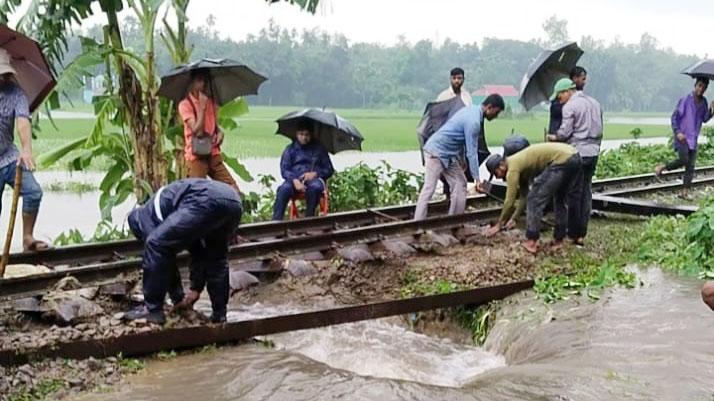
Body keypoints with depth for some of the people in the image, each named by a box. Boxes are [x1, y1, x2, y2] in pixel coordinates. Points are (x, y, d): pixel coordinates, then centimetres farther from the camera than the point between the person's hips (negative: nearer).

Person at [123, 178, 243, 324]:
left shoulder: (146, 215, 21)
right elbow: (198, 250, 44)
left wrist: (178, 298, 25)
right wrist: (196, 289, 46)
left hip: (207, 202, -8)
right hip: (233, 202, 8)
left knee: (156, 244, 3)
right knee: (216, 258, 30)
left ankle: (152, 309, 10)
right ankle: (219, 313, 32)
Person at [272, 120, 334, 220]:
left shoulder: (319, 149, 17)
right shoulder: (290, 149, 16)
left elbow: (329, 170, 14)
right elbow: (284, 170, 4)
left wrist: (314, 174, -7)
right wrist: (295, 180, -17)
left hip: (315, 179, 0)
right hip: (295, 179, 0)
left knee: (315, 187, -38)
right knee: (284, 189, -34)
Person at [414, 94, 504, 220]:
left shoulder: (473, 110, 7)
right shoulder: (473, 121, -23)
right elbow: (472, 152, -22)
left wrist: (461, 159, 20)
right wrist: (477, 179, -19)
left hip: (449, 154, 10)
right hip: (437, 152, -10)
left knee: (460, 185, 8)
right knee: (429, 189, -12)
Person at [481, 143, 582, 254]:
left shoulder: (512, 168, -5)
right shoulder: (520, 165, 22)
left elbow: (509, 201, -4)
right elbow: (523, 196, 29)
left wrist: (499, 225, 5)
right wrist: (513, 218, 26)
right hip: (574, 157, 10)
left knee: (535, 200, -3)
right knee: (560, 201, 25)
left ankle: (531, 243, -2)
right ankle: (558, 240, 31)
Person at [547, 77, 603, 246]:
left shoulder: (570, 106, -10)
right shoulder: (595, 103, 15)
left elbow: (565, 132, -13)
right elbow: (599, 129, 17)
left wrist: (554, 137, 5)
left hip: (577, 154, -7)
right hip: (593, 152, 7)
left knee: (574, 194, 1)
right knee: (587, 192, 9)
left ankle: (574, 234, 6)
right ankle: (582, 235, 10)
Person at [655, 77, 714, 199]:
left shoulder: (703, 102, 10)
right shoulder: (685, 100, -7)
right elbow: (674, 116, -6)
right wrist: (677, 132, -17)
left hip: (693, 139, 6)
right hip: (682, 137, -6)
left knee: (691, 166, 1)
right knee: (684, 160, -20)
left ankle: (685, 192, 5)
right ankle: (661, 168, 2)